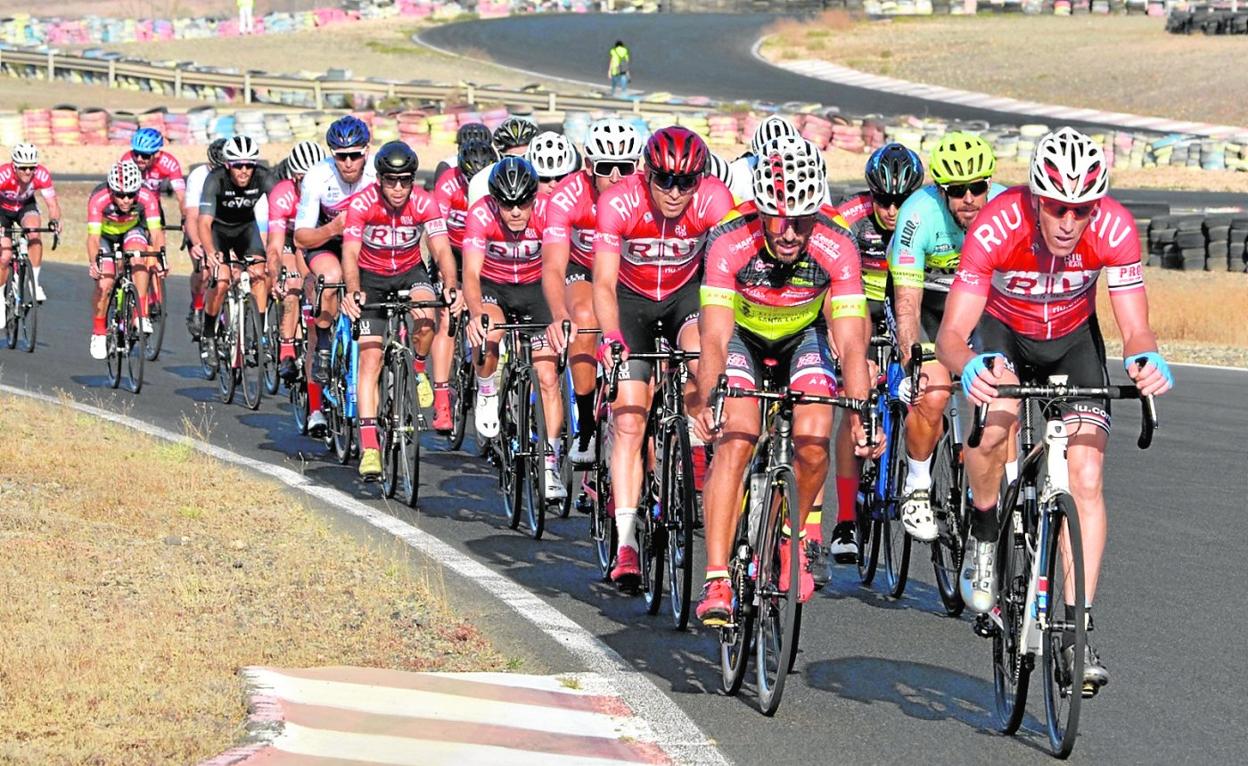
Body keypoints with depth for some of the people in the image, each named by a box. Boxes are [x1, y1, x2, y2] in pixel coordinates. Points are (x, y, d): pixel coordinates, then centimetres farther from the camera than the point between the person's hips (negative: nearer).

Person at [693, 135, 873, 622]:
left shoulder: (836, 247, -31)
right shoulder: (730, 242, -33)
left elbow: (851, 344, -31)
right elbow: (715, 338, -38)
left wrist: (859, 415, -46)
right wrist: (706, 402, -55)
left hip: (804, 336, 1)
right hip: (742, 337, -1)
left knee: (813, 443, -18)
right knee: (735, 442, -22)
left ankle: (795, 540, 11)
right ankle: (717, 582, -22)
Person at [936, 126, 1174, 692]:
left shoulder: (1115, 228, -30)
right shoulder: (997, 226, -35)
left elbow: (1136, 330, -25)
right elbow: (950, 335, -35)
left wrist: (1145, 361, -49)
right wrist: (970, 366, -59)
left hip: (1073, 339, 2)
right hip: (1002, 332, -1)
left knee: (1086, 479, -13)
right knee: (994, 421, -33)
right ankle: (984, 533, -4)